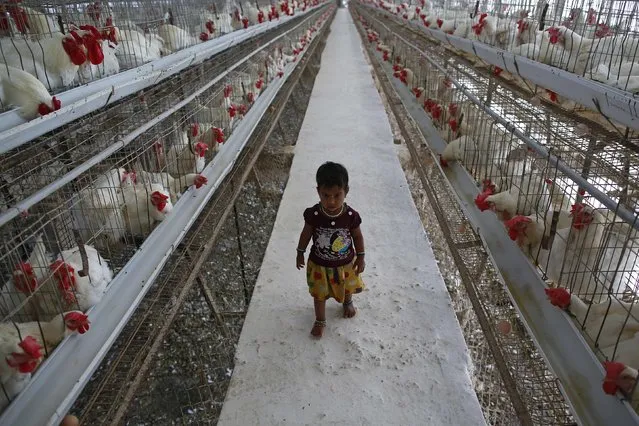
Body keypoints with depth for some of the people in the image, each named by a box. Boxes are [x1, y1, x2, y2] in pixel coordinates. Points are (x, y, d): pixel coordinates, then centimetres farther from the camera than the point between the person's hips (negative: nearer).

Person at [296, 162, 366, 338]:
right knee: (320, 294, 20)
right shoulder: (313, 214, -26)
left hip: (346, 264, 1)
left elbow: (357, 236, -8)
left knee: (347, 288, 29)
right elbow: (306, 234, -8)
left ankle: (347, 302, 64)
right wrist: (300, 253, 2)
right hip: (319, 265, -1)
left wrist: (360, 257, -1)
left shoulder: (351, 215, -25)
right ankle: (320, 320, 47)